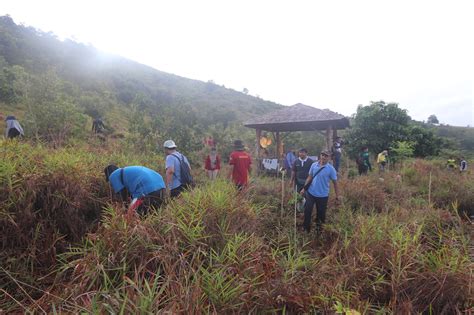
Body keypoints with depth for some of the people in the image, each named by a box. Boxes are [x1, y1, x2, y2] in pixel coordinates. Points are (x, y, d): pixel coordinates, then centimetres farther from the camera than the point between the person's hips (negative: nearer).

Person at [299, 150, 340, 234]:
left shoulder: (331, 169, -11)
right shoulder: (314, 165, -2)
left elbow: (335, 182, -5)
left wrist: (337, 196, -5)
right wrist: (304, 188, 5)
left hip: (323, 195, -2)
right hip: (311, 193, 2)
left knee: (321, 213, 12)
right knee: (307, 211, 5)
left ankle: (319, 229, 36)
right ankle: (306, 229, 23)